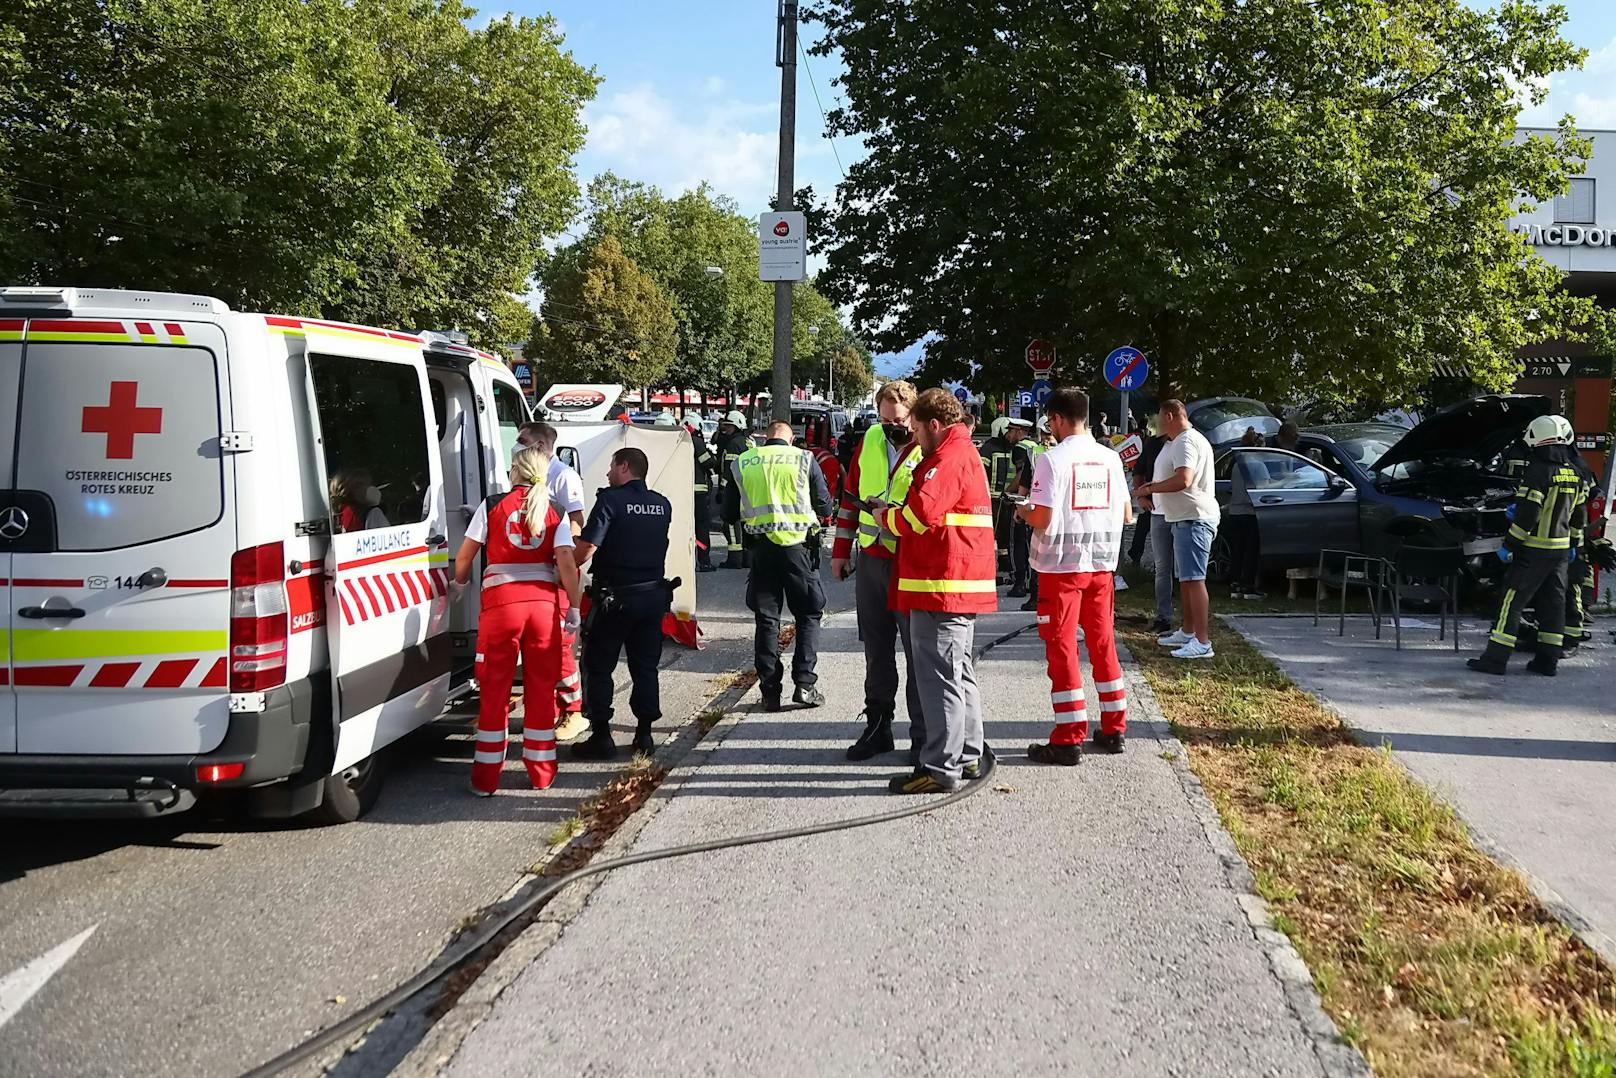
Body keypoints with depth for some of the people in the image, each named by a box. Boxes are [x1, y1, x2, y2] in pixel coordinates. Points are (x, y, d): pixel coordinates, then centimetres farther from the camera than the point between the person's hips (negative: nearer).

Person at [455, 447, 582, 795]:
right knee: (541, 688, 11)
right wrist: (574, 607, 3)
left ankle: (486, 778, 9)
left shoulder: (493, 505, 2)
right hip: (543, 601, 2)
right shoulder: (553, 512, 6)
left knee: (494, 690, 6)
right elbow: (567, 562, -5)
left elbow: (465, 555, 5)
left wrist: (459, 581, 25)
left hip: (500, 600, -1)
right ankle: (541, 774, 17)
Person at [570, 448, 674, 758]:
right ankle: (644, 735, 16)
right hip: (652, 595, 6)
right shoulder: (663, 505, 6)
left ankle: (601, 737, 5)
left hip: (614, 598, -5)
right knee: (645, 667, 13)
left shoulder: (610, 500, -13)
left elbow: (586, 550, -21)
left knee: (598, 668, 5)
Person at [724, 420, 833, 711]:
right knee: (809, 614, 11)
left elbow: (730, 514, 10)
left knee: (766, 619, 10)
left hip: (760, 548, 2)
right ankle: (804, 683, 1)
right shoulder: (804, 459, -1)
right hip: (798, 546, -2)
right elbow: (825, 507, 2)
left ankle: (770, 691, 9)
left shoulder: (741, 463, 5)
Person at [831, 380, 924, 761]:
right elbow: (851, 497, 16)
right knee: (876, 649, 12)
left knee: (917, 649, 1)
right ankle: (877, 726, 22)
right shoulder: (869, 441, 8)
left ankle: (923, 733, 10)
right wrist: (841, 550, 16)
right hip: (870, 560, 5)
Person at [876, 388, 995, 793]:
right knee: (959, 672, 17)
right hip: (961, 582, 11)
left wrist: (885, 516, -4)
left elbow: (920, 515, -23)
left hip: (942, 584, -11)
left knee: (938, 675, -8)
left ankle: (939, 768, -6)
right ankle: (967, 755, 26)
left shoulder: (950, 458, -14)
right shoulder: (965, 453, 21)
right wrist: (895, 512, 14)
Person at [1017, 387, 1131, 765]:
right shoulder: (1110, 458, 5)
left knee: (1061, 650, 0)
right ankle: (1114, 729, 21)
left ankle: (1069, 739, 1)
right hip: (1101, 565, 6)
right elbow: (1126, 514, 10)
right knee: (1103, 645, 15)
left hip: (1061, 567, -5)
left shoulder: (1052, 460, -12)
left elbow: (1042, 519, -17)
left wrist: (1022, 512, 4)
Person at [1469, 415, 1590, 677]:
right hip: (1561, 550, 7)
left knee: (1512, 601, -4)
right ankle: (1549, 660, 14)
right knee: (1553, 603, 11)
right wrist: (1573, 544, 27)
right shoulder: (1574, 473, 8)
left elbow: (1527, 515, -20)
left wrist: (1509, 544, -12)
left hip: (1534, 550, -7)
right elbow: (1579, 514, 16)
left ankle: (1496, 658, -4)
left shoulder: (1538, 471, -16)